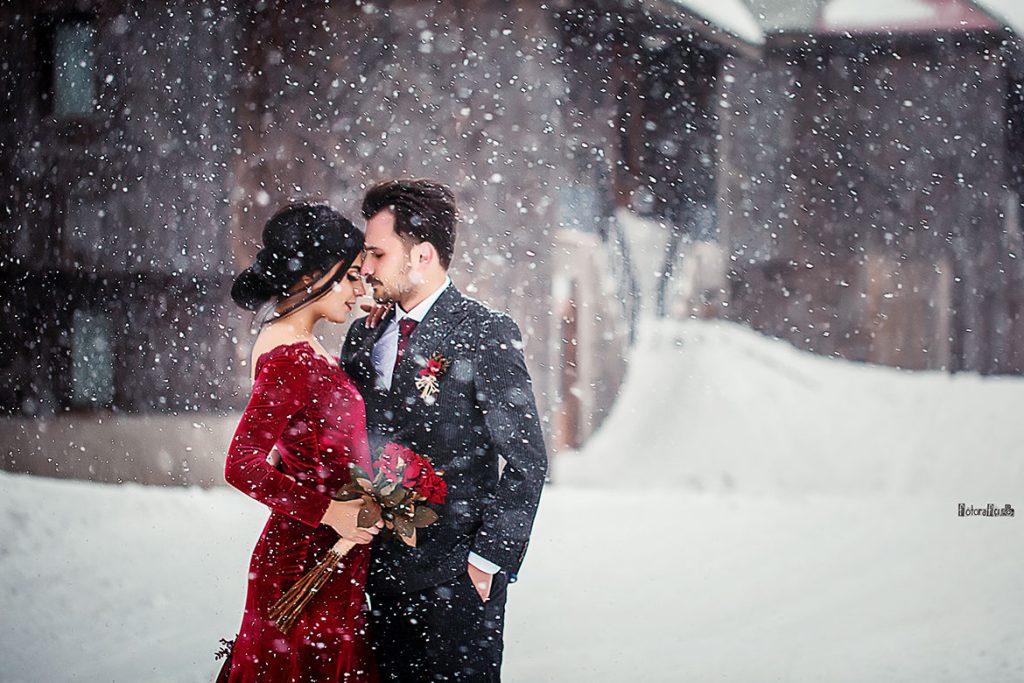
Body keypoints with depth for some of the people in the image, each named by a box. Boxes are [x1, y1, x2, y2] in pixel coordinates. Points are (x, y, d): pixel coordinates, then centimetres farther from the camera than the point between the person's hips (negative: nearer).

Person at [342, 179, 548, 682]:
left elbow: (526, 462, -10)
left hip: (457, 582, -6)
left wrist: (487, 560, -13)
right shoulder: (364, 336, 10)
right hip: (382, 575, 6)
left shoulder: (485, 334, -8)